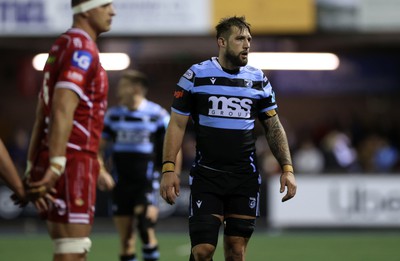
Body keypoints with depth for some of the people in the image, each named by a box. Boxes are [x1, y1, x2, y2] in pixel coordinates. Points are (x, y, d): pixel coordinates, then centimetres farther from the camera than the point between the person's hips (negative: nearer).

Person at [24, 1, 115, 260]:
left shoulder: (63, 46, 20)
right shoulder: (82, 48, -10)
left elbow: (41, 116, 20)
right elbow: (63, 110, -21)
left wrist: (33, 170, 19)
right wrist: (56, 166, -27)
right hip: (73, 163, -10)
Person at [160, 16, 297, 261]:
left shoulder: (259, 80, 7)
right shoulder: (196, 76, -1)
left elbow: (274, 127, 12)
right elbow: (177, 124, 0)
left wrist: (287, 168, 1)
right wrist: (168, 168, -10)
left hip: (245, 177, 3)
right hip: (206, 175, -3)